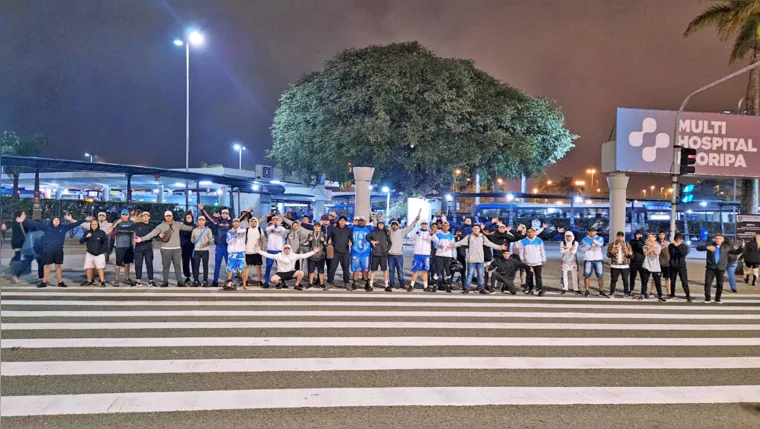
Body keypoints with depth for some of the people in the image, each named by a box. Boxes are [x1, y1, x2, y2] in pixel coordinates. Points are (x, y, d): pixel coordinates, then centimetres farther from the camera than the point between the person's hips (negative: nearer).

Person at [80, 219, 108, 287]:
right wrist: (86, 237, -19)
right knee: (88, 268, 6)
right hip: (89, 254, 3)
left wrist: (102, 250, -7)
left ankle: (102, 282, -9)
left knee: (100, 268, -10)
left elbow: (105, 242, 1)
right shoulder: (88, 232, 3)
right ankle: (89, 281, 21)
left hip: (99, 254, -3)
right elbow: (81, 241, -1)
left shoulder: (102, 232, -4)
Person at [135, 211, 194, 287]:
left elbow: (187, 227, 8)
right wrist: (142, 238, -19)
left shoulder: (178, 224, 6)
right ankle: (165, 281, 16)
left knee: (177, 265, 3)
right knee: (166, 266, 6)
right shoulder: (161, 226, -2)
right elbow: (152, 233, -9)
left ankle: (179, 281, 6)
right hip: (166, 249, -1)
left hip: (177, 249, 1)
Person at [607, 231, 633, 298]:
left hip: (625, 266, 1)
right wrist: (611, 252, -23)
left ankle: (626, 292, 19)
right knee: (613, 280, 1)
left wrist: (630, 254, -18)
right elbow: (608, 254, 0)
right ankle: (612, 293, 7)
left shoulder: (627, 245, 7)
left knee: (625, 280, 6)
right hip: (615, 266, -1)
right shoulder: (612, 244, 2)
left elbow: (631, 255, 7)